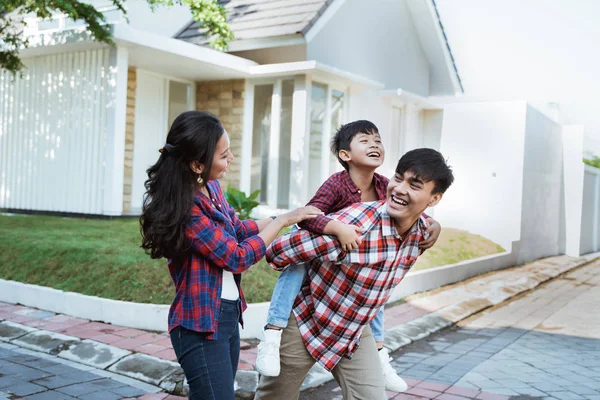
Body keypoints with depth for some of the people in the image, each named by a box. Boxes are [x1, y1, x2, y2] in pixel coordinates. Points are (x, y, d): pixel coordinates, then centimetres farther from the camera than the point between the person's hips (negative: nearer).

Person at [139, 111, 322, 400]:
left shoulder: (211, 188, 3)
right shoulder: (185, 208, -24)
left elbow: (237, 229, 18)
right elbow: (237, 257, -19)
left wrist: (290, 216, 8)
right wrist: (283, 221, -10)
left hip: (228, 314, 9)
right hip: (202, 325, -9)